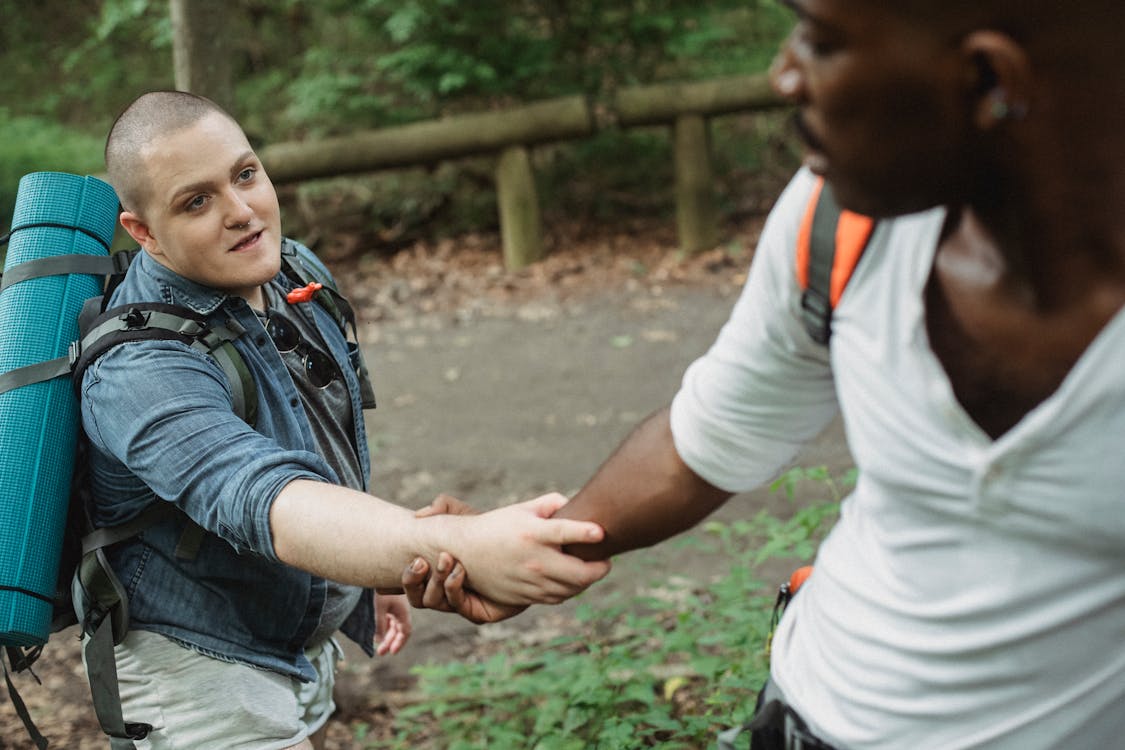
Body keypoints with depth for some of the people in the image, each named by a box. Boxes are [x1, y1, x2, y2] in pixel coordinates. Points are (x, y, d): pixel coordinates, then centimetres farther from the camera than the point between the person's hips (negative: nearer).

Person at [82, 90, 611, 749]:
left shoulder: (292, 269, -3)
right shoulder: (141, 372, -31)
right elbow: (271, 506, -48)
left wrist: (375, 573, 18)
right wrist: (465, 547, -62)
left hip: (303, 641, 8)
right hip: (198, 666, -8)